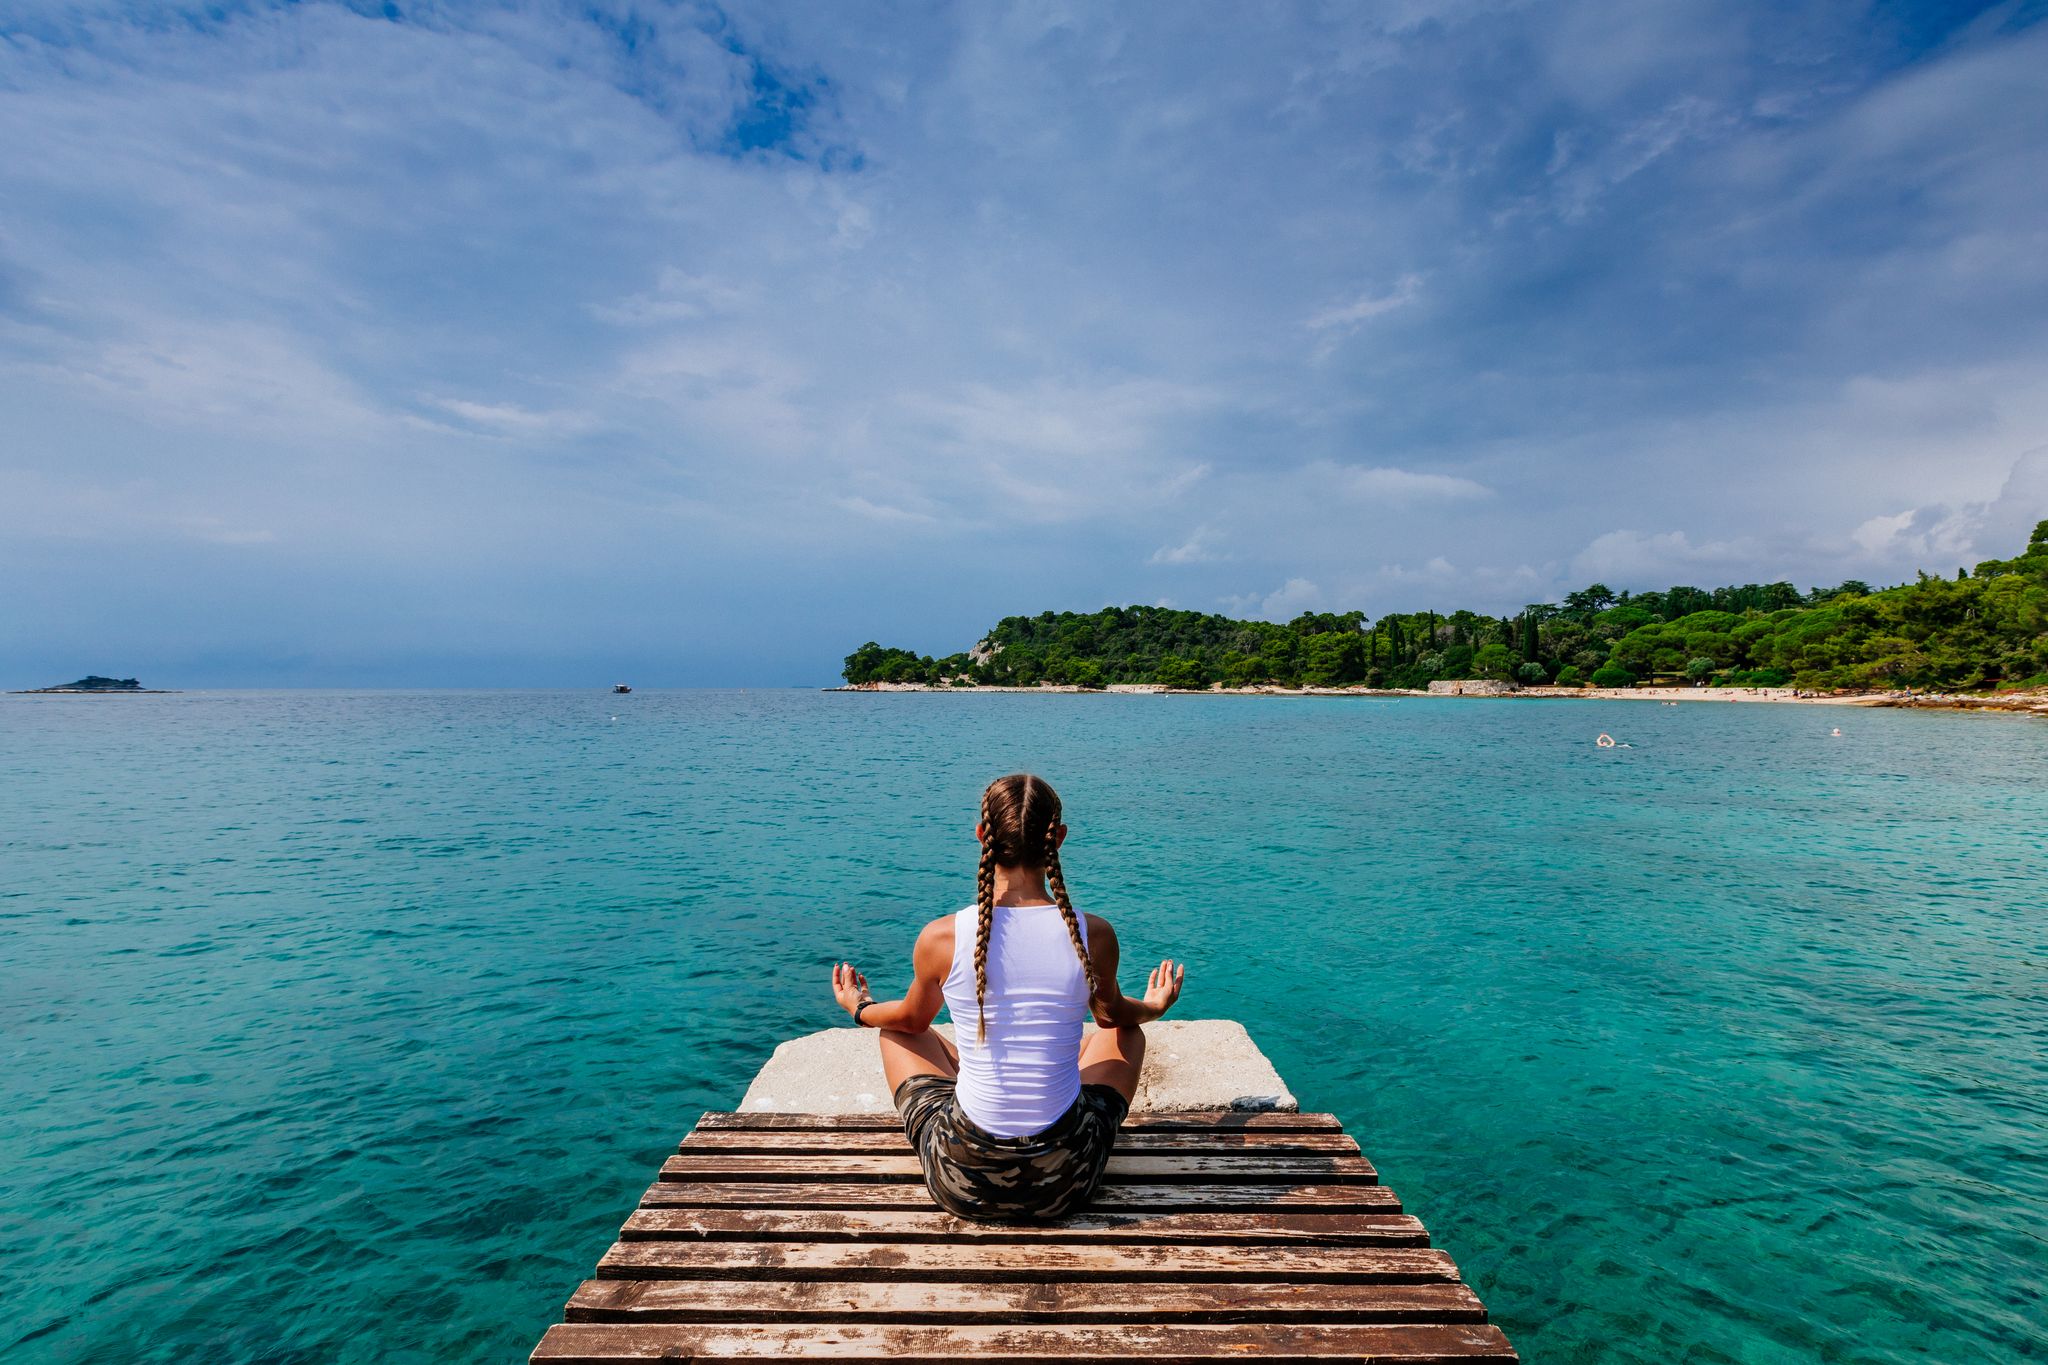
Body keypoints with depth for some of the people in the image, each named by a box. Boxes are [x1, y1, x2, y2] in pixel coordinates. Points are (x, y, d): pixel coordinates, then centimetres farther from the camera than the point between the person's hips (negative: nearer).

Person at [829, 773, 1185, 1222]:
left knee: (896, 1030, 27)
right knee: (1125, 1032, 27)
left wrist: (860, 1009, 31)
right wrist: (1153, 1008, 34)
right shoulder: (1094, 935, -14)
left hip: (964, 1186, 0)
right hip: (1066, 1184, 1)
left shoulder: (941, 937, -16)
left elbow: (912, 1019, 7)